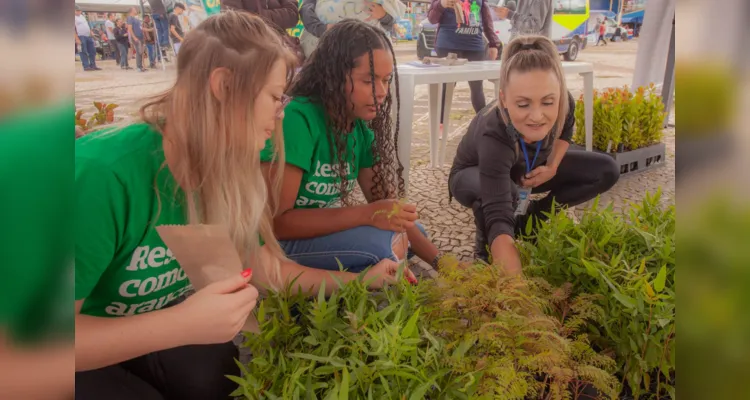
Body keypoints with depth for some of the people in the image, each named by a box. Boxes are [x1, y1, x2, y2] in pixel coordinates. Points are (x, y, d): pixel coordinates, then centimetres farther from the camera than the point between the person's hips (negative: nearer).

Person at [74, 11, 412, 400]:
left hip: (154, 338, 6)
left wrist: (360, 280, 1)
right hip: (89, 355, -6)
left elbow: (268, 269, 2)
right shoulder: (102, 171, -33)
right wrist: (181, 323, -40)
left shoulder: (223, 172, -9)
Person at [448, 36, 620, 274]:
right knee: (504, 193, -41)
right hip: (473, 175, -5)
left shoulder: (564, 104, -28)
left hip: (527, 169, 6)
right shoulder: (493, 137, -44)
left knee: (607, 171, -7)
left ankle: (530, 218, 2)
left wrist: (552, 167, -15)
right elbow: (499, 221, -52)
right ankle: (485, 252, -10)